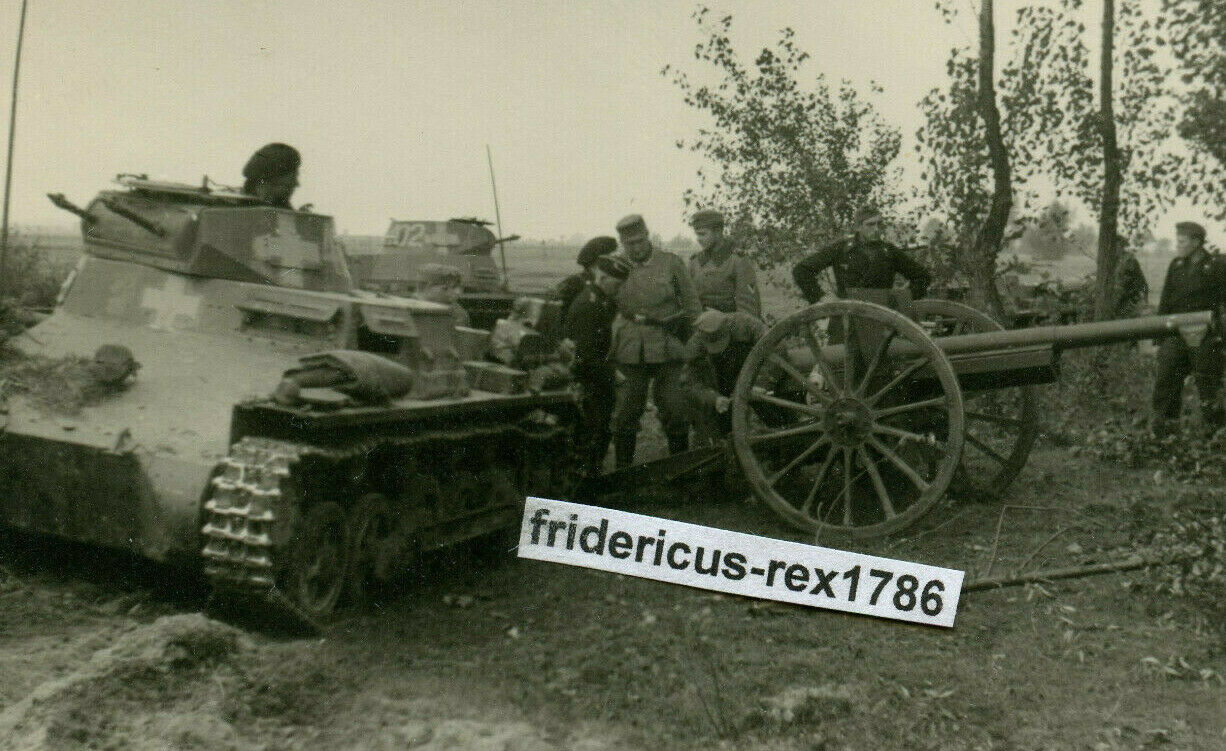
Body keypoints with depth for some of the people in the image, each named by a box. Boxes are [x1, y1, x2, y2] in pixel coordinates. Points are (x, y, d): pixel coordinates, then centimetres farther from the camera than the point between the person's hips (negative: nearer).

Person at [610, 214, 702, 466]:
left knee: (675, 415, 1)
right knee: (625, 417, 2)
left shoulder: (671, 263, 4)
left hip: (668, 353, -1)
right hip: (630, 355, 1)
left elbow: (692, 306, 9)